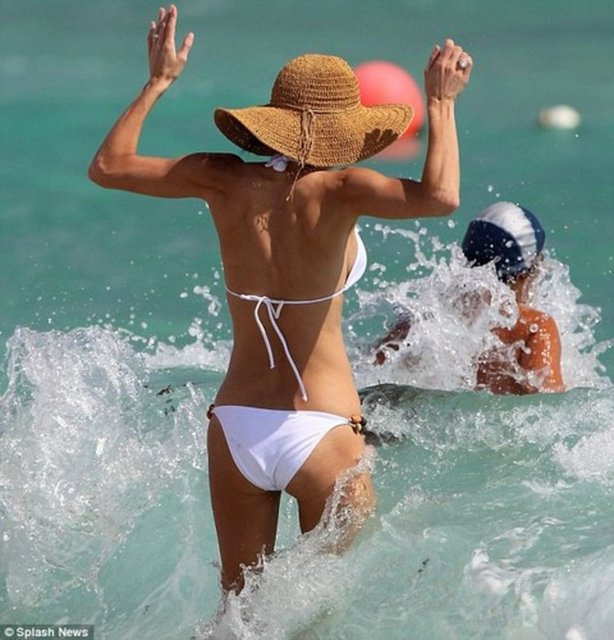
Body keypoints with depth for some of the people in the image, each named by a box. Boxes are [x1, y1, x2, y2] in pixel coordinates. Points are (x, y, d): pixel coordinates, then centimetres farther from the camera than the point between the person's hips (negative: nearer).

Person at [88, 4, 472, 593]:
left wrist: (158, 82, 19)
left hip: (234, 428, 5)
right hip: (320, 431, -5)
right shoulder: (333, 190, -13)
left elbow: (107, 166, 10)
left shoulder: (227, 181, 0)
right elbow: (441, 196, -28)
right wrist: (441, 102, -15)